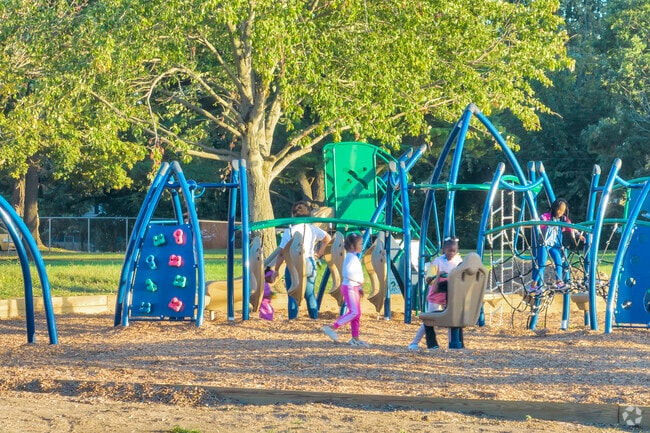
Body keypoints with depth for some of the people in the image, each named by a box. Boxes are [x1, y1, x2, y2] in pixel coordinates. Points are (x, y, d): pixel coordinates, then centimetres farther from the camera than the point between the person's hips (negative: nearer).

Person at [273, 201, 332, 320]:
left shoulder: (289, 231, -9)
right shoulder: (312, 229, 2)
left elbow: (282, 254, -9)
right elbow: (328, 238, 7)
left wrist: (276, 270, -1)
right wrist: (319, 253, 14)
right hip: (309, 264, 4)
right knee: (310, 294, 15)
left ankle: (293, 319, -1)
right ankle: (315, 318, 16)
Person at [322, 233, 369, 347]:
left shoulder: (354, 257, 16)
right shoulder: (351, 257, -17)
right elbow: (347, 273, -29)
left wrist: (359, 287, 20)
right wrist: (359, 280, -20)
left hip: (354, 287, 10)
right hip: (349, 287, -10)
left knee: (357, 313, 10)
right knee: (354, 312, -14)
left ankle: (355, 338, 14)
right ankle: (332, 328, -11)